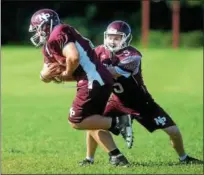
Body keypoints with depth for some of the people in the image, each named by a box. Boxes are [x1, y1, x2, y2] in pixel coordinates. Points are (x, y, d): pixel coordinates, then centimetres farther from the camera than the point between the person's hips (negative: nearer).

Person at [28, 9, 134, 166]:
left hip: (93, 81, -10)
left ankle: (117, 123, -8)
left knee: (76, 121, -4)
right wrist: (46, 74, 2)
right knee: (93, 121, 17)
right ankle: (117, 157, 11)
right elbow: (46, 76, 25)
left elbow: (74, 57, -24)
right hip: (102, 81, 10)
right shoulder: (49, 46, 22)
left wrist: (67, 73, -6)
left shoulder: (58, 34, -9)